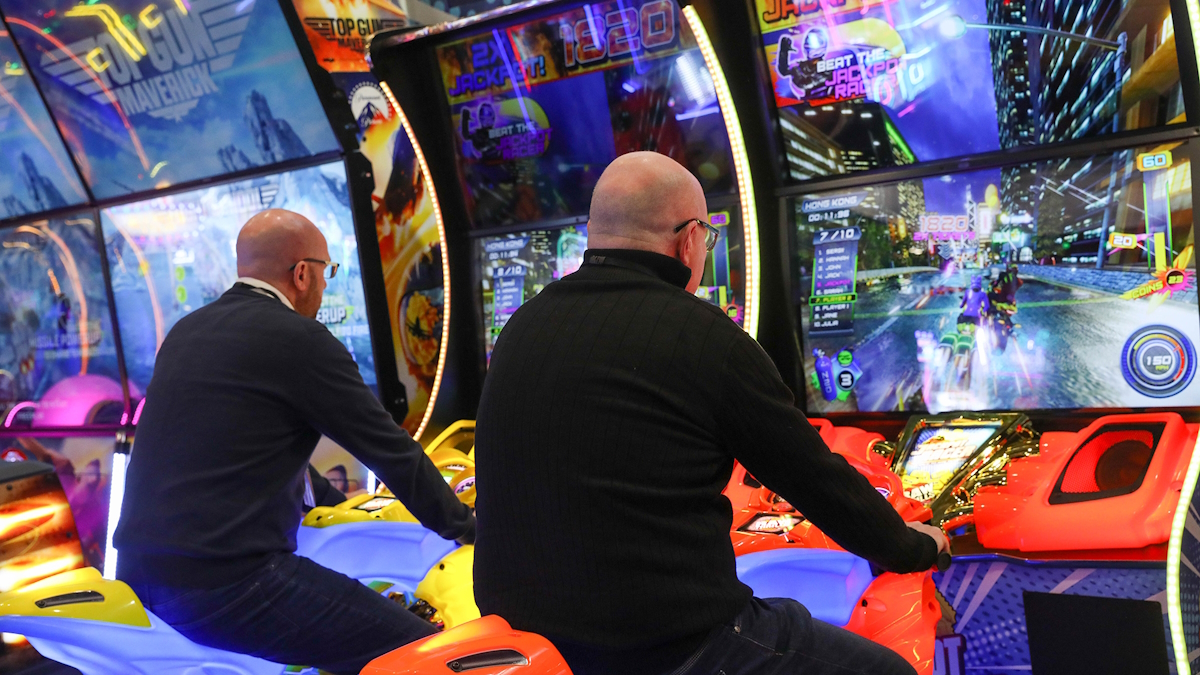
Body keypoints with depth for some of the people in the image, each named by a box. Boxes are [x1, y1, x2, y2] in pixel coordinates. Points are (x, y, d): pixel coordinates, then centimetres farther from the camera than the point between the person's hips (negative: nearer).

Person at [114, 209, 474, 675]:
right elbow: (391, 450, -5)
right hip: (225, 582, -9)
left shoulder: (186, 332, 14)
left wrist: (339, 505, 35)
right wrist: (464, 527, 10)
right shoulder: (301, 340, -10)